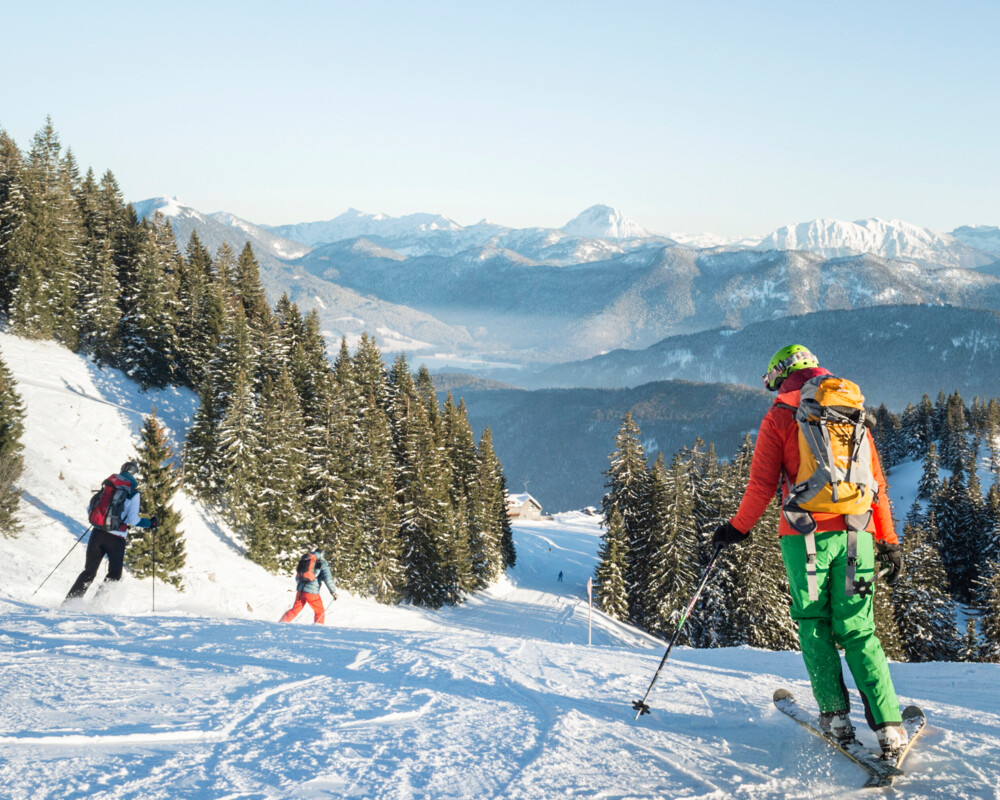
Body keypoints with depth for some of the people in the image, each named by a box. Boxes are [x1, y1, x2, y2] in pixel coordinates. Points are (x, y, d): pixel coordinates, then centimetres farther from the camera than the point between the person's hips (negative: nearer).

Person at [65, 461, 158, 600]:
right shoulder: (133, 493, -3)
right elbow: (133, 519, -11)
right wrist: (150, 523, 3)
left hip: (97, 533, 4)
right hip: (115, 538, -4)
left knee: (89, 572, 14)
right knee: (114, 574, 12)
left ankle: (70, 599, 5)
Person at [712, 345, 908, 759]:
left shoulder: (779, 417, 2)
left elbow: (762, 484, -4)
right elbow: (877, 483, 14)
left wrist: (738, 528, 9)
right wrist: (888, 542, 20)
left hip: (806, 534, -3)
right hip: (855, 533, 3)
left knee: (814, 623, 12)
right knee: (857, 629, 5)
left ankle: (835, 714, 4)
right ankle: (888, 724, -6)